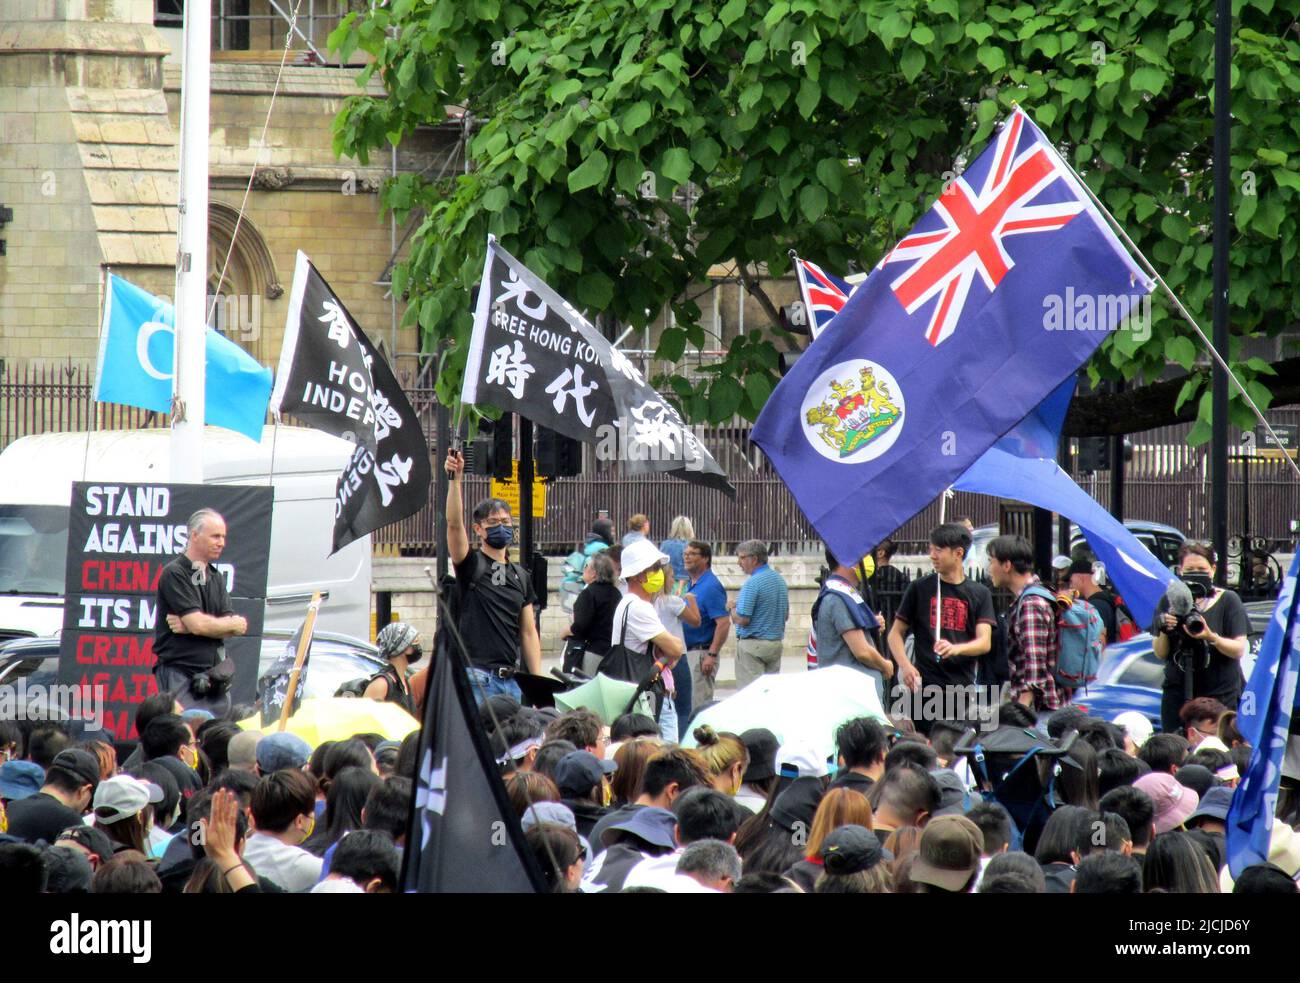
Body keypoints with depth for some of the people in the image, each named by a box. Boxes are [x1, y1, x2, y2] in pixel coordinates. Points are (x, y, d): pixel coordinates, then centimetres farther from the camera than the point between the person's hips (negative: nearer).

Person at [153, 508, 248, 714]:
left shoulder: (216, 578, 16)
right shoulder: (174, 574, -7)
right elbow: (199, 624, -16)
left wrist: (190, 627, -12)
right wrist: (236, 624, 1)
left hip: (215, 679, 7)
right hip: (180, 674, -7)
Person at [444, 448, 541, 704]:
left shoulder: (521, 576, 17)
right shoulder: (471, 565, 1)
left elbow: (528, 632, 17)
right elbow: (454, 523, -16)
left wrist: (537, 681, 11)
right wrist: (455, 479, -27)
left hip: (511, 679, 6)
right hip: (476, 676, -6)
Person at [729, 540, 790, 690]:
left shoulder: (752, 583, -16)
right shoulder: (780, 580, 10)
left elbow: (742, 620, -19)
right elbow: (786, 616, 19)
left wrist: (731, 608, 0)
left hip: (753, 644, -8)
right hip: (777, 642, 8)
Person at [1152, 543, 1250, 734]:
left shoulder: (1228, 600, 1)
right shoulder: (1169, 601, 7)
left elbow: (1239, 650, -5)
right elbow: (1160, 654, 7)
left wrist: (1211, 637, -22)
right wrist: (1164, 632, -13)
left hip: (1221, 695, -2)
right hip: (1178, 693, 2)